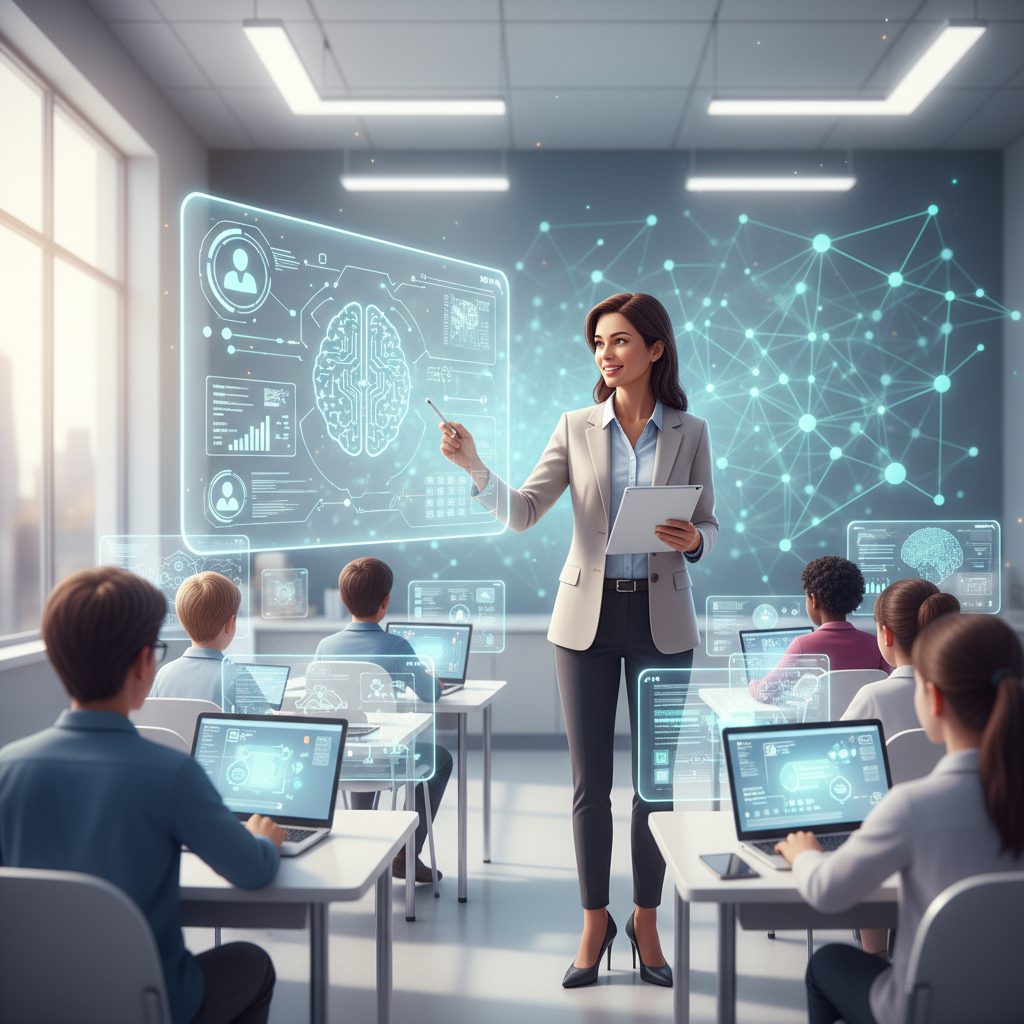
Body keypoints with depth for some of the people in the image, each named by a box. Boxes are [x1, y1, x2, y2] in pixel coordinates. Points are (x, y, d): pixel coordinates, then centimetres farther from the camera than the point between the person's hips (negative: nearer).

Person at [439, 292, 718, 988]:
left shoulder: (690, 433, 2)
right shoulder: (577, 428, 3)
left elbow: (711, 526, 6)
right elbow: (522, 513, -5)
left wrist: (692, 539, -16)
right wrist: (475, 467, -20)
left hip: (661, 618, 0)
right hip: (588, 617, 1)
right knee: (590, 780, 6)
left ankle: (647, 922, 25)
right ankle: (595, 921, 23)